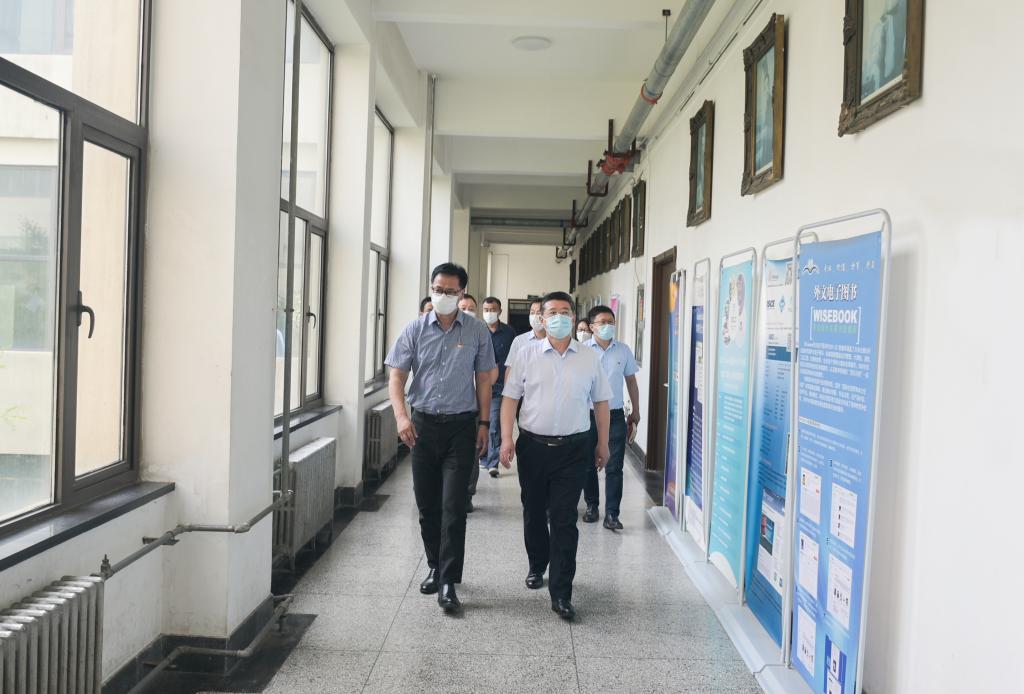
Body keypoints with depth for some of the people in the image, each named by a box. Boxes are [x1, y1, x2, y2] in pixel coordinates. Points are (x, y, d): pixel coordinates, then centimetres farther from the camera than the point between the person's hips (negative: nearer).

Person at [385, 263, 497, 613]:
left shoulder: (477, 331, 0)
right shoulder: (415, 330, 1)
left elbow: (484, 379, 6)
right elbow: (397, 376, -1)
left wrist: (484, 423, 2)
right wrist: (401, 416, -16)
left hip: (461, 426, -2)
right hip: (423, 424, 2)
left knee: (453, 507, -5)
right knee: (427, 505, 12)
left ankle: (448, 583, 2)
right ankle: (435, 567, 30)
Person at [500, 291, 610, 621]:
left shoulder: (590, 358, 3)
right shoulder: (527, 354, 1)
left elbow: (600, 402, 10)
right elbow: (510, 397, 1)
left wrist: (603, 443, 11)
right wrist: (506, 438, -8)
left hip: (572, 448, -1)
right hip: (533, 445, 1)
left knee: (564, 520, -3)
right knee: (534, 514, 15)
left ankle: (561, 593, 3)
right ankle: (537, 567, 39)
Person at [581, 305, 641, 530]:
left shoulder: (623, 350, 4)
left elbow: (631, 380, 13)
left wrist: (635, 410, 14)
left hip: (615, 414, 1)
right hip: (588, 413, -1)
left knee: (614, 466, -1)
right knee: (589, 464, 11)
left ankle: (611, 514, 4)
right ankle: (592, 505, 27)